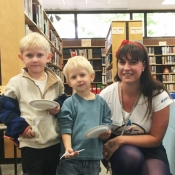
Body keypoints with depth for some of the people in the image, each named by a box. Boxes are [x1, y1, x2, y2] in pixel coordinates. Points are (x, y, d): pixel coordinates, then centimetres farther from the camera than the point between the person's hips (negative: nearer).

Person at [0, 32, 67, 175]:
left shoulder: (56, 81, 3)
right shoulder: (16, 82, -6)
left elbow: (64, 101, 13)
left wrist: (59, 107, -9)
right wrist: (20, 126, -15)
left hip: (55, 141, 3)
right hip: (30, 144, -3)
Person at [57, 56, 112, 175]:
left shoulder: (101, 102, 5)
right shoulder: (69, 103, -6)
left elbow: (108, 123, 11)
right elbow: (65, 128, -9)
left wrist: (107, 132, -9)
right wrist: (68, 148, -19)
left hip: (94, 156, 3)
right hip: (73, 157, -3)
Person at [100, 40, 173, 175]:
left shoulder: (159, 96, -16)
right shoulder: (106, 95, -14)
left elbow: (155, 138, -10)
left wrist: (121, 140, -22)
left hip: (148, 149, 0)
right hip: (117, 149, 0)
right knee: (131, 156, -33)